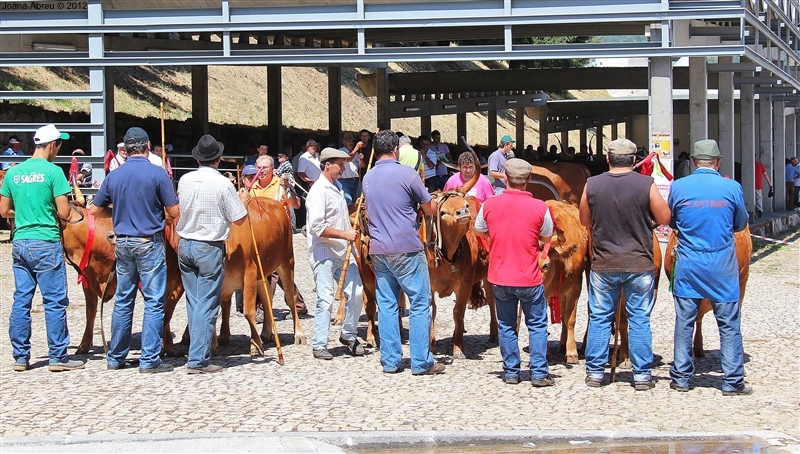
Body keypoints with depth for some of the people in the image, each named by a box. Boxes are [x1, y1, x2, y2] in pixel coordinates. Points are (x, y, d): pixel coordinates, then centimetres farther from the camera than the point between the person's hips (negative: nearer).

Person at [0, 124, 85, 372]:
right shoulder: (53, 171, -9)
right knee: (55, 301, 1)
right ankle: (58, 357, 5)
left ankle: (20, 356, 14)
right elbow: (64, 212, -11)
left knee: (21, 301, 9)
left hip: (20, 243, 6)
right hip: (46, 244, -6)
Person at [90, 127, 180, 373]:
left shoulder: (113, 176, 3)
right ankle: (149, 360, -1)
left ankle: (115, 357, 18)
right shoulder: (157, 174, -10)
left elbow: (95, 210, 10)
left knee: (122, 301, 13)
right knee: (154, 302, 0)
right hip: (150, 243, -5)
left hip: (123, 243, 5)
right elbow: (175, 212, -9)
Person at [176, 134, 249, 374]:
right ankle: (198, 360, -5)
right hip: (210, 247, -5)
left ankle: (199, 351, 21)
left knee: (193, 303, 15)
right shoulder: (223, 184, -13)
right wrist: (243, 200, 11)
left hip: (185, 245, 5)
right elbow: (239, 219, -9)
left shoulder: (184, 180, 3)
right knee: (207, 305, -2)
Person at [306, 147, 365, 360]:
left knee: (355, 292, 5)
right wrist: (344, 234, -20)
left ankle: (349, 336, 21)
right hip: (323, 253, -8)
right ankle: (319, 346, 2)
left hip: (343, 252, 8)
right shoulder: (319, 191, -13)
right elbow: (317, 226, -21)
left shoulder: (338, 187, 14)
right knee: (325, 300, -6)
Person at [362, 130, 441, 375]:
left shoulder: (367, 178, 9)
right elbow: (431, 209, -2)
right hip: (407, 249, -6)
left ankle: (390, 361, 11)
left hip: (379, 251, 6)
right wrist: (417, 203, 19)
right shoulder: (407, 174, -9)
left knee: (386, 305, 9)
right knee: (420, 304, 1)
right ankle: (421, 362, 1)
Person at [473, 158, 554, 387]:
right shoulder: (540, 207, -10)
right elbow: (547, 239, 4)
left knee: (506, 325, 14)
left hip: (499, 278, 2)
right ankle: (539, 374, 7)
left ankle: (511, 372, 16)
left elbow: (478, 231, 11)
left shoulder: (490, 205, -5)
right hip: (530, 278, -2)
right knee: (537, 325, 10)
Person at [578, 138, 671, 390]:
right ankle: (642, 375, 11)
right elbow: (664, 219, -3)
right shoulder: (646, 185, -11)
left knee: (599, 318, 12)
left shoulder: (592, 185, -5)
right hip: (640, 264, -1)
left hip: (603, 265, 1)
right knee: (640, 320, 7)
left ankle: (595, 372, 16)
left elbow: (585, 222, 6)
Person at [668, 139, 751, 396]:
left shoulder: (678, 187, -4)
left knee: (684, 322, 10)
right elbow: (741, 224, 8)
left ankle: (681, 378, 14)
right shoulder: (732, 188, -6)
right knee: (729, 324, 6)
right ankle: (733, 381, 8)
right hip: (723, 267, -1)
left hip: (688, 265, 1)